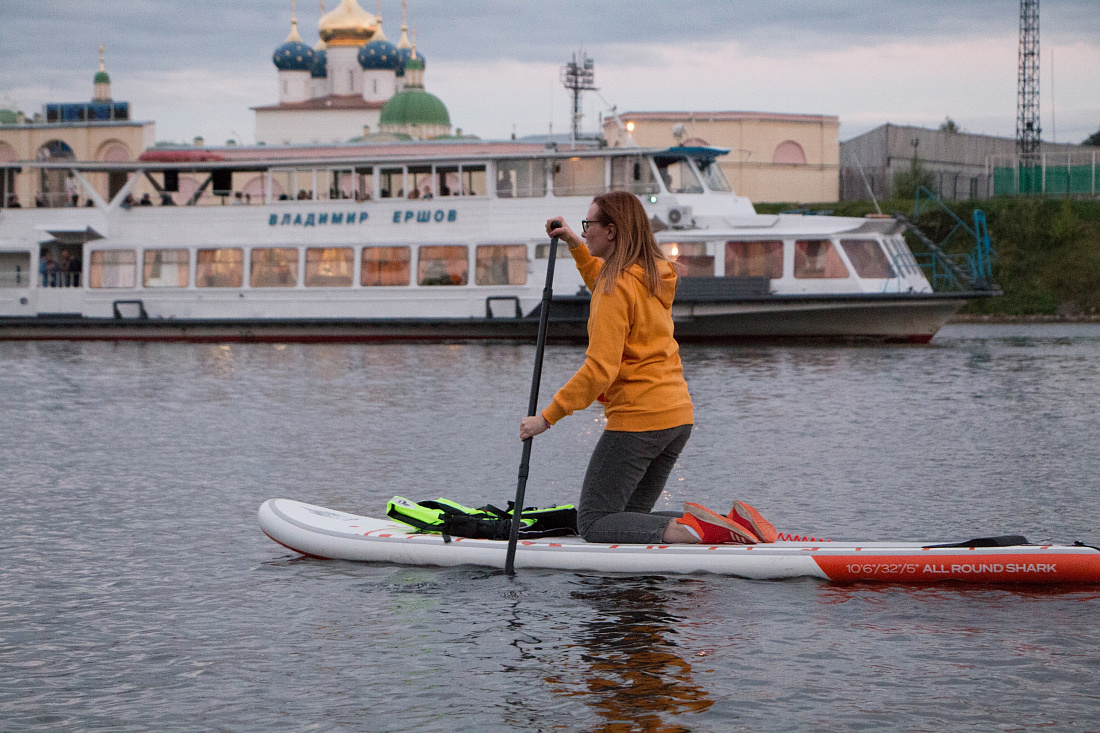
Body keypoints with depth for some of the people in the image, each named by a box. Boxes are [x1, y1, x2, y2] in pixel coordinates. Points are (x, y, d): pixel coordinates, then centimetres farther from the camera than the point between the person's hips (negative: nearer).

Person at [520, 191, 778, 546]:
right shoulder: (657, 274, 11)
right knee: (631, 518, 17)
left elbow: (600, 368, -22)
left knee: (593, 523, -3)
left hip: (637, 419, -9)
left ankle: (692, 530, -22)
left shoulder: (618, 286, -16)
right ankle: (732, 523, -1)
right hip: (679, 414, 9)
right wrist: (574, 244, 32)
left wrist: (547, 417, -19)